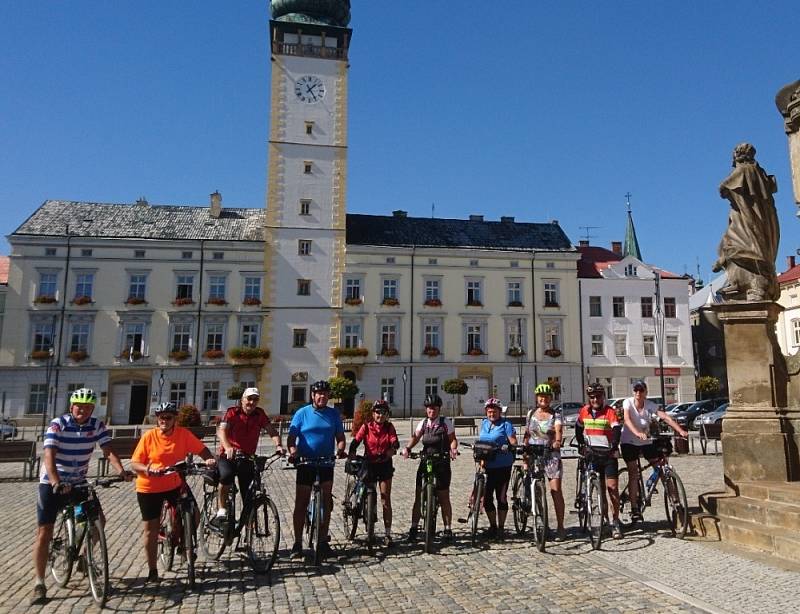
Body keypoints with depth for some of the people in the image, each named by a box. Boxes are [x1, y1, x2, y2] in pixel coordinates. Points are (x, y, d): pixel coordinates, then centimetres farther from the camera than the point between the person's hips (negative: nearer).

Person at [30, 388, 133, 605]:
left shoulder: (97, 425, -8)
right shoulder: (58, 424, -19)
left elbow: (109, 451, -16)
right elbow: (49, 455, -29)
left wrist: (121, 471, -35)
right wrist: (56, 482, -44)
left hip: (78, 482, 4)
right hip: (52, 483, -4)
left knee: (98, 519, 1)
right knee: (44, 532, -5)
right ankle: (39, 585, 3)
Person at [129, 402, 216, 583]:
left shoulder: (184, 434, -9)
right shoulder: (149, 437, -13)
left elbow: (202, 450, -7)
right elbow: (134, 464, -11)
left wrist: (210, 459, -27)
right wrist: (147, 469, -30)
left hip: (175, 484, 1)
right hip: (149, 488, -1)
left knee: (194, 517, -6)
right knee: (150, 528, 7)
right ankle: (152, 570, 23)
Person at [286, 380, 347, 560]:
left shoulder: (334, 414, 5)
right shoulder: (302, 413, -2)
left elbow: (340, 436, 6)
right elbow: (291, 437, -5)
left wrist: (340, 449, -14)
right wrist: (292, 451, -24)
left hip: (326, 464, 2)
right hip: (306, 464, -2)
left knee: (326, 503, 8)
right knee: (301, 504, 0)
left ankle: (323, 541, 20)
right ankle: (297, 543, 9)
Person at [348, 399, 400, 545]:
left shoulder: (389, 427, 1)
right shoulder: (366, 426, -2)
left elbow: (395, 442, -12)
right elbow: (356, 441, -13)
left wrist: (392, 450, -34)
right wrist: (352, 454, -31)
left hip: (384, 465, 0)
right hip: (369, 464, 0)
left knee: (386, 500, 0)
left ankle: (388, 534, 4)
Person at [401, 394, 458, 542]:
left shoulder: (446, 422, -2)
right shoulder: (423, 423, 7)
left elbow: (452, 439, -6)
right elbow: (415, 436, -3)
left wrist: (453, 449, -27)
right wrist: (407, 448, -22)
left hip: (442, 463, -3)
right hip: (425, 462, 3)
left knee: (444, 498, 3)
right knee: (418, 496, 3)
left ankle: (448, 529, 16)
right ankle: (414, 527, 13)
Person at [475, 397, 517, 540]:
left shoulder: (506, 425, -3)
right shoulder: (484, 423, 13)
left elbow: (514, 443, -10)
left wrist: (506, 447, -29)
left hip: (502, 466, -5)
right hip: (487, 466, 5)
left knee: (501, 497, 1)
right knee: (487, 497, 4)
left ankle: (501, 528, 14)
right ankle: (492, 526, 21)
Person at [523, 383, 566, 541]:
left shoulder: (555, 415, 1)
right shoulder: (531, 414, 10)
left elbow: (558, 430, -16)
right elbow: (527, 435, 12)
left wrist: (558, 441, -38)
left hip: (551, 455, -3)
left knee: (556, 490, -7)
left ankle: (560, 527, 0)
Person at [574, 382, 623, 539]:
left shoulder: (610, 411, -6)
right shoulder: (584, 411, 5)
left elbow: (617, 430, -18)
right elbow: (578, 428, 19)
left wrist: (615, 446, -32)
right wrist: (581, 444, 9)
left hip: (608, 453, -3)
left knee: (612, 487, -7)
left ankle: (615, 522, 0)